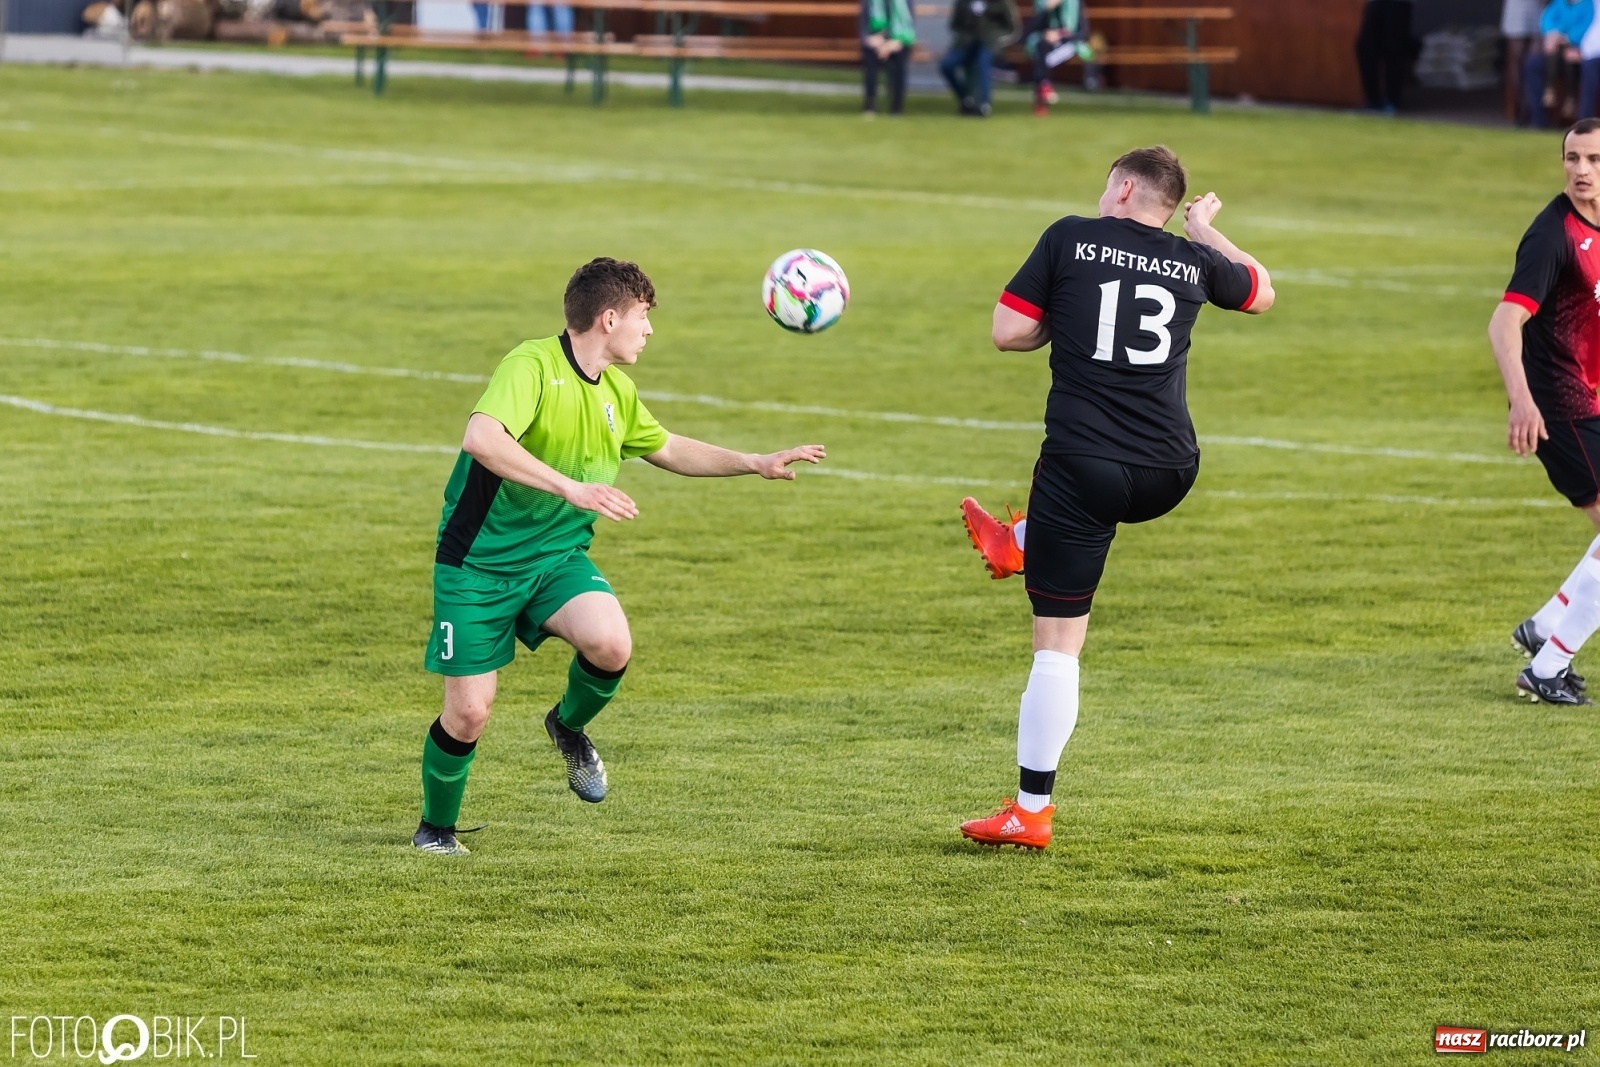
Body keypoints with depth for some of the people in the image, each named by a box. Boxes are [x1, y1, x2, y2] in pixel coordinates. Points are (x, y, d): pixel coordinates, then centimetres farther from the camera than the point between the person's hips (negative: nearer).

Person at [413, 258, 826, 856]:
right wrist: (571, 488, -43)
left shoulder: (617, 392, 7)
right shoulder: (532, 367, -20)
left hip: (557, 556, 6)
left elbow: (666, 449, 27)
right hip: (480, 560, -5)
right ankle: (435, 828, 23)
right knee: (469, 712, -6)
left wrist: (754, 464, 23)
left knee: (612, 645, -24)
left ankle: (569, 727, 9)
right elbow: (481, 439, -37)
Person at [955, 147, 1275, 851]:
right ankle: (1019, 544, 55)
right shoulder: (1195, 262, 9)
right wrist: (1207, 232, 42)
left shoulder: (1071, 239, 0)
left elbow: (1008, 332, -1)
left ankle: (1030, 812, 2)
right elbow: (1262, 292, 30)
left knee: (1057, 646, 1)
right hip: (1169, 477, 3)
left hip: (1085, 469, -3)